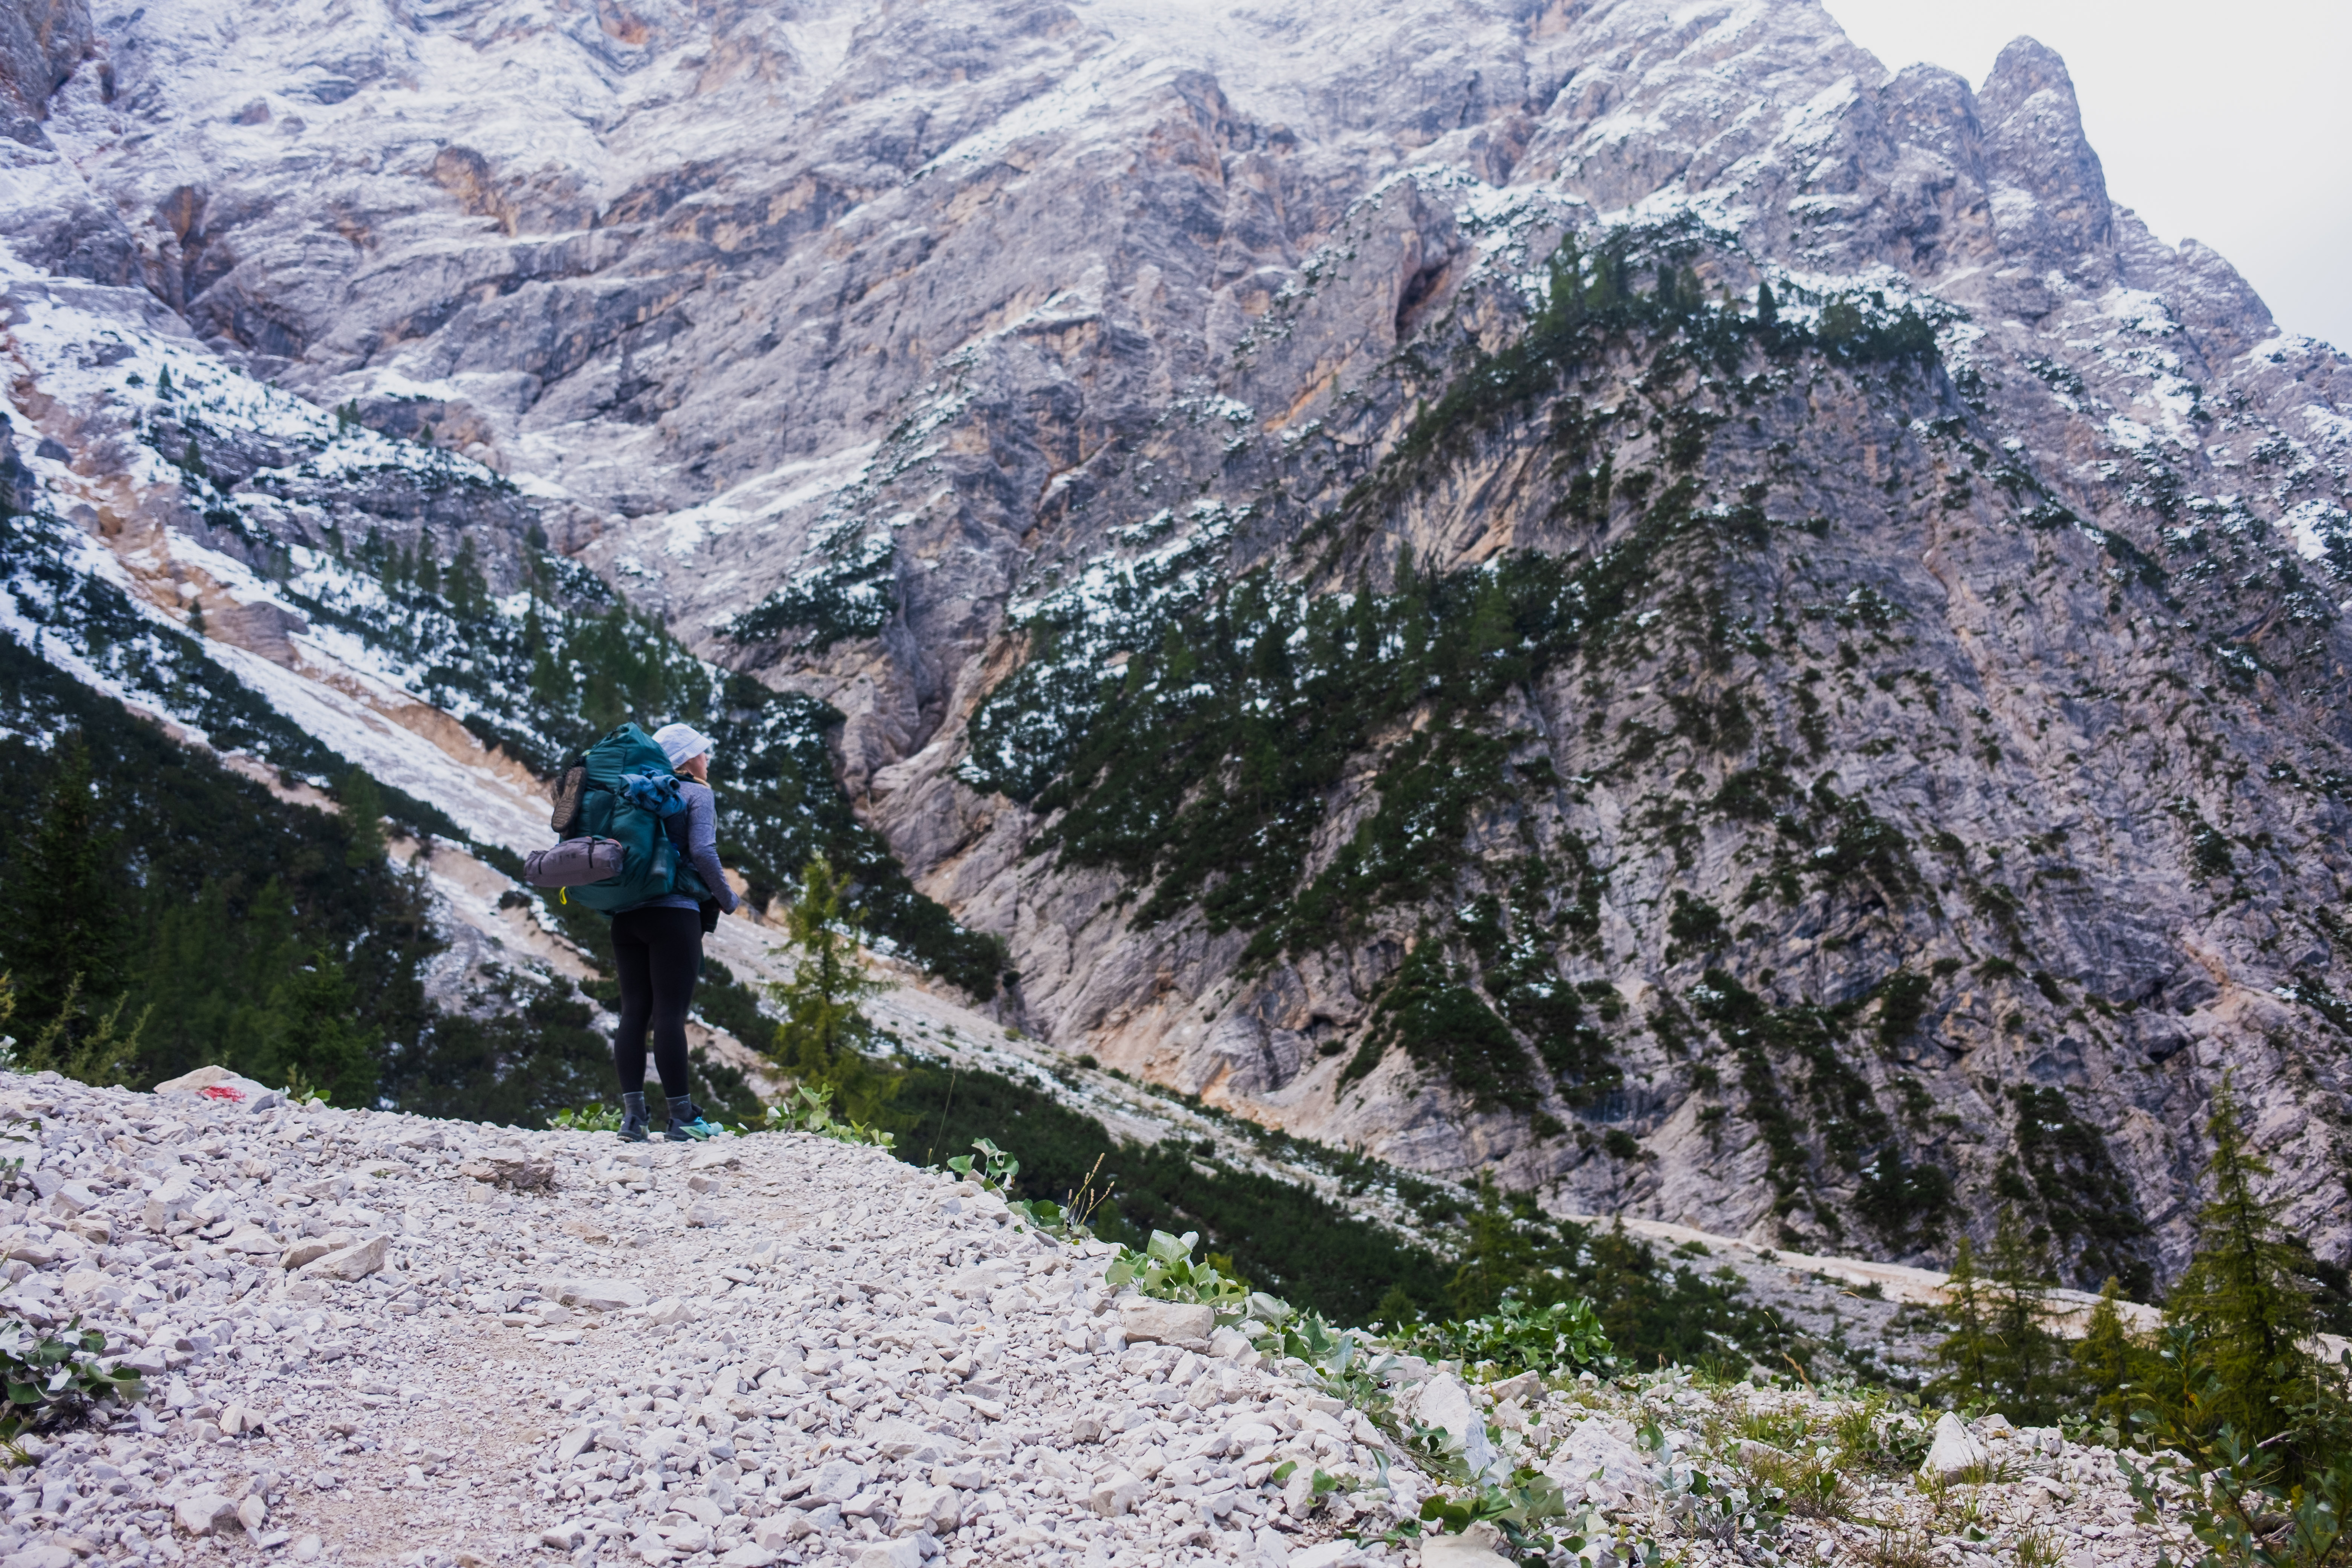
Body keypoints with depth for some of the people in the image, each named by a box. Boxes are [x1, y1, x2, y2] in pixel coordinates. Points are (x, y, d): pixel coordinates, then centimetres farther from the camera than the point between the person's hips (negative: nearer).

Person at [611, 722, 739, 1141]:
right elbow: (703, 852, -12)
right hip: (674, 912, -6)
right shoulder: (697, 793, 1)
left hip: (627, 914, 6)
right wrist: (726, 900, 0)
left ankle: (633, 1114, 3)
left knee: (634, 1012, 5)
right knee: (670, 1012, -6)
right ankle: (682, 1116, -2)